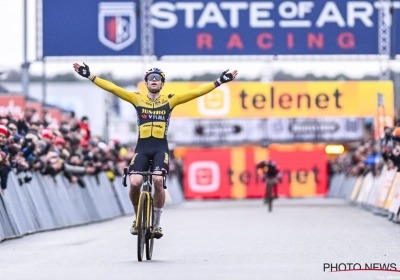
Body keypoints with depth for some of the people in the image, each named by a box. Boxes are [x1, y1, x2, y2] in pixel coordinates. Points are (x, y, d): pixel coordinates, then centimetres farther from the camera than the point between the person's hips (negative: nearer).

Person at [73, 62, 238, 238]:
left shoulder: (170, 100, 9)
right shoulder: (137, 99, 10)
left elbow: (196, 92, 4)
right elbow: (112, 88, 5)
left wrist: (219, 82, -1)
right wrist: (90, 76, 0)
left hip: (161, 148, -1)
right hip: (142, 148, 1)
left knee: (158, 181, -23)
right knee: (135, 183, -18)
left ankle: (156, 223, -5)